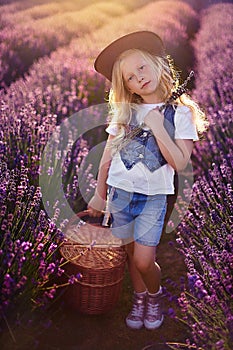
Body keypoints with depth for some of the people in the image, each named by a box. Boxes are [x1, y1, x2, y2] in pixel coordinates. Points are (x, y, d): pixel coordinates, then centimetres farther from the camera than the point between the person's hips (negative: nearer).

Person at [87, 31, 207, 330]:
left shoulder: (180, 113, -5)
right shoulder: (124, 113, 4)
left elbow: (180, 163, -13)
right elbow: (107, 156, 8)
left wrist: (158, 127, -18)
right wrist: (99, 194, 10)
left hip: (153, 196, -3)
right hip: (119, 192, 3)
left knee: (143, 260, -7)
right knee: (131, 254, 11)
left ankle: (155, 295, 25)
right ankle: (140, 298, 36)